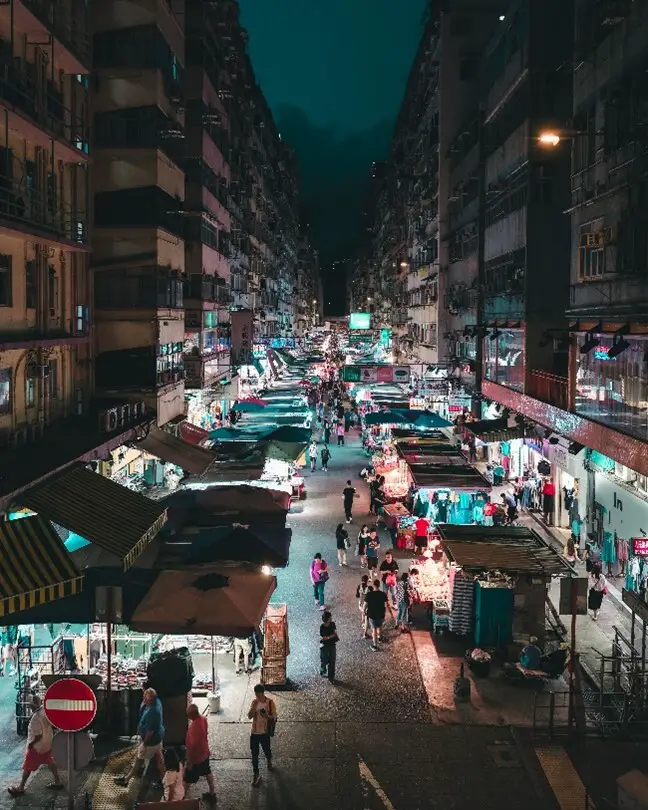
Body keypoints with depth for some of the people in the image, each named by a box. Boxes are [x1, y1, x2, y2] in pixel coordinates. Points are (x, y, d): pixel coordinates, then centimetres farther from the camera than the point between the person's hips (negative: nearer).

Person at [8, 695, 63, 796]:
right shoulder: (45, 709, -11)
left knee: (27, 767, 10)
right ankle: (58, 782, 33)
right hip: (48, 741, 8)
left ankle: (20, 787, 25)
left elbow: (38, 735, -27)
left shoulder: (35, 718, -33)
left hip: (37, 746, -8)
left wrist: (31, 744, -12)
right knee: (50, 761, 23)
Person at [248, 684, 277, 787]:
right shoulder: (254, 702, -1)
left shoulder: (270, 702, -11)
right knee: (254, 754, 3)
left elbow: (274, 717, -8)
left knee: (267, 750, 16)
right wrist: (254, 706, -19)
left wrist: (266, 716, -27)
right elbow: (249, 716, -5)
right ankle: (256, 774, 13)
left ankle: (269, 761, 49)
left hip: (265, 732, -2)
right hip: (254, 732, 2)